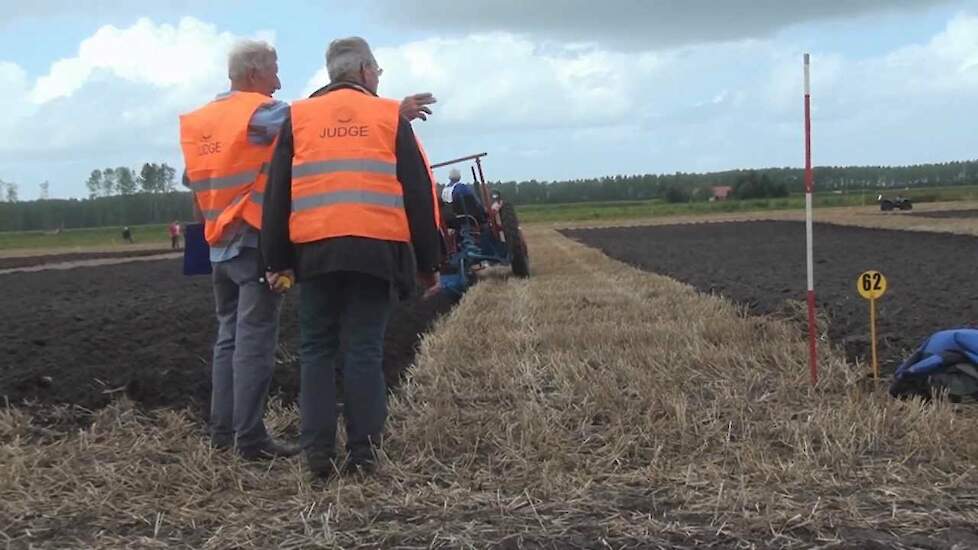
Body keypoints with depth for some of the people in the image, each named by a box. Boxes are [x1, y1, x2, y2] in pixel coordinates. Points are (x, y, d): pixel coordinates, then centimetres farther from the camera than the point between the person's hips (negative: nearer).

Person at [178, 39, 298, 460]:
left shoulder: (198, 122, 14)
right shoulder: (264, 113, -9)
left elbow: (193, 186, 18)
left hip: (221, 247, 8)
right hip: (258, 243, -7)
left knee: (229, 336, 14)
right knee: (255, 340, -6)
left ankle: (222, 430, 16)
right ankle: (250, 438, -6)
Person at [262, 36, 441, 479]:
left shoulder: (298, 118, 12)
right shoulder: (391, 117, 9)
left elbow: (278, 195, 8)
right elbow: (419, 194, 7)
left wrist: (278, 260, 10)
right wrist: (428, 262, 11)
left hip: (315, 251, 1)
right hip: (376, 250, -1)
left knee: (317, 350, 9)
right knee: (365, 351, 3)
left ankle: (319, 451, 5)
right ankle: (363, 451, 2)